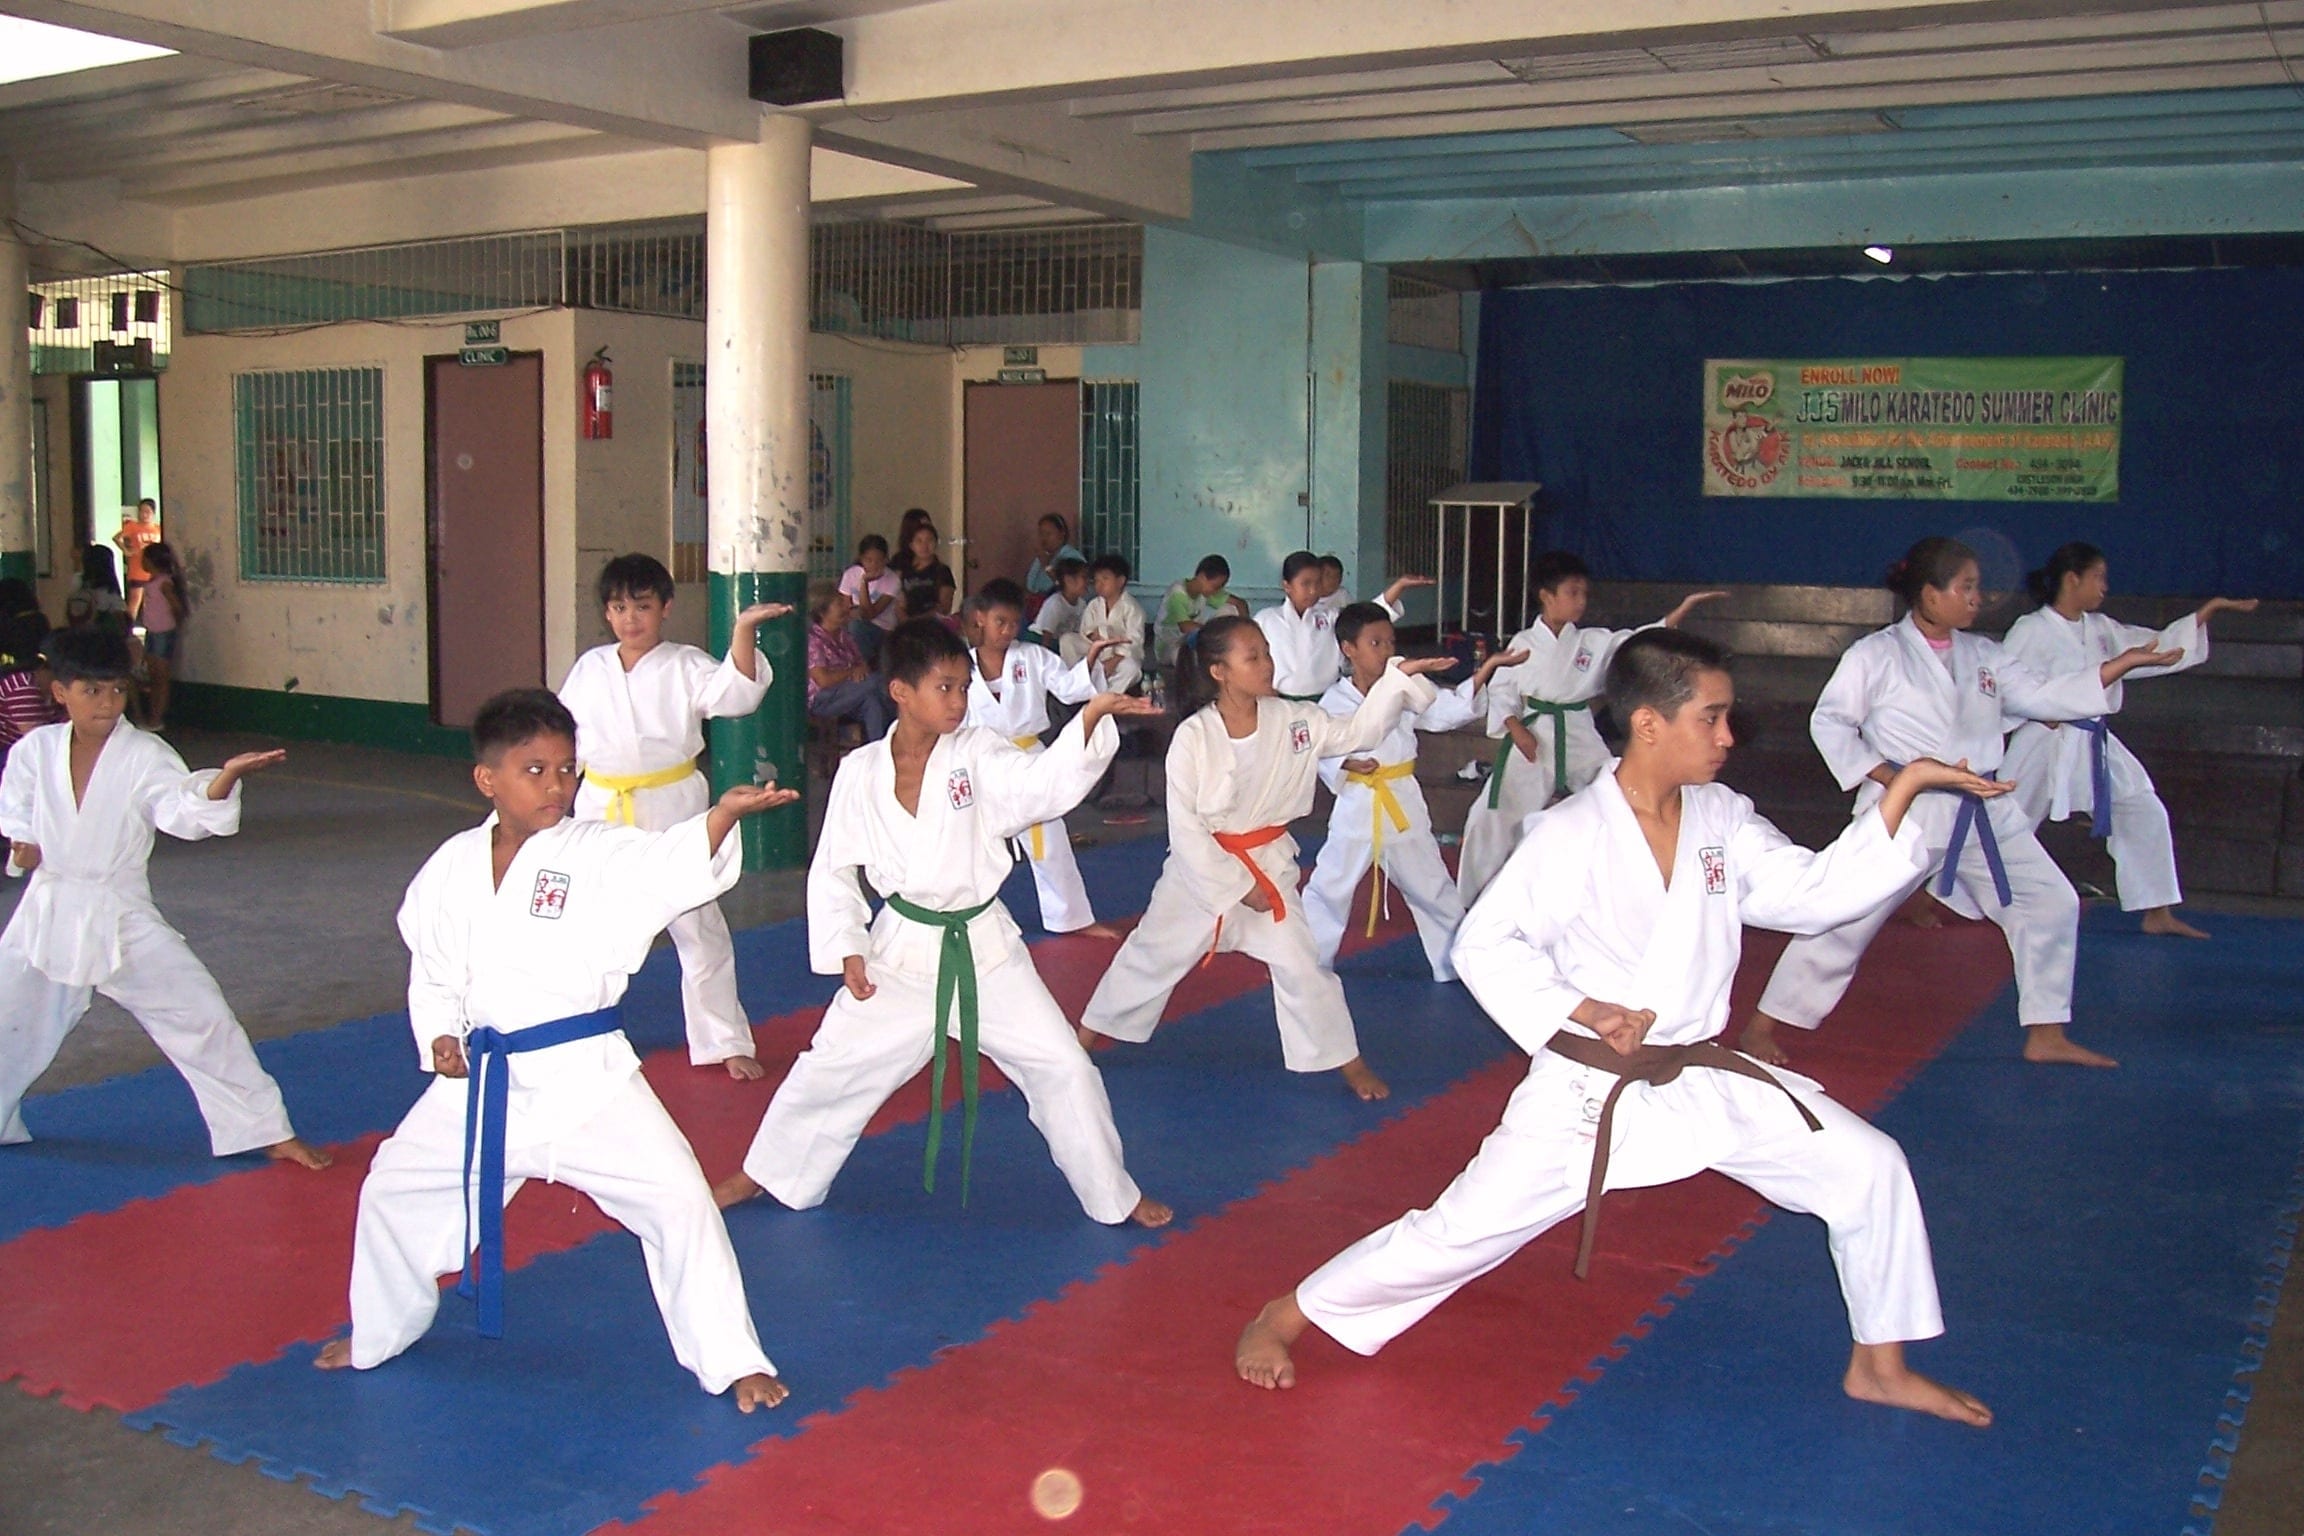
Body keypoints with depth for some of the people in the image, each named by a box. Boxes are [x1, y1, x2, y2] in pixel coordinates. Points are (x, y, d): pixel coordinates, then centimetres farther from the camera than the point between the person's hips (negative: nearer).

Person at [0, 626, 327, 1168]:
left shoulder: (145, 755, -12)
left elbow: (187, 811, -28)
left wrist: (226, 777, -46)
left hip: (123, 919, -2)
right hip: (48, 915, 3)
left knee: (202, 1017, -6)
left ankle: (267, 1130, 4)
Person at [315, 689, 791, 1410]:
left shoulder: (597, 854, -11)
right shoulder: (451, 868, 2)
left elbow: (669, 865, -31)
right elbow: (431, 971, 14)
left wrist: (723, 814, -49)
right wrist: (439, 1036, -2)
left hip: (586, 1075, -4)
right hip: (481, 1081, 4)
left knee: (675, 1196, -12)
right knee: (394, 1188, 17)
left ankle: (732, 1360, 6)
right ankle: (376, 1335, 46)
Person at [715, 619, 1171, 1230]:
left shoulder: (978, 755, -8)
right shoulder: (860, 772, -6)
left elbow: (1044, 783, -26)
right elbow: (834, 869, 3)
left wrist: (1091, 717, -41)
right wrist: (846, 950, -4)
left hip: (985, 948, 0)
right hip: (900, 951, 0)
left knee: (1062, 1066, 0)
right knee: (829, 1068, 9)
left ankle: (1114, 1197, 20)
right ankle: (769, 1174, 36)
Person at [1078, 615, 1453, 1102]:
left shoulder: (1292, 721, -9)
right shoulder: (1192, 737, -19)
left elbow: (1358, 732, -5)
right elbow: (1184, 826, -17)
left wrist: (1399, 677, -18)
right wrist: (1236, 887, -15)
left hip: (1268, 862, 2)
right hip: (1199, 865, -2)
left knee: (1300, 962, -1)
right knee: (1153, 954, 12)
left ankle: (1346, 1061, 16)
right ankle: (1090, 1033, 34)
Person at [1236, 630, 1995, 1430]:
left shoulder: (1724, 821, 2)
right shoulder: (1572, 836, -15)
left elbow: (1818, 891, -1)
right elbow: (1485, 944, -14)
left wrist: (1904, 788, -7)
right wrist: (1584, 1011, -26)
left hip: (1705, 1083, 6)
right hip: (1588, 1091, -6)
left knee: (1868, 1166, 3)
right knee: (1461, 1229, -7)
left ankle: (1879, 1365, 24)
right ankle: (1282, 1319, 13)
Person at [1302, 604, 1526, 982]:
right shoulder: (1334, 701, -8)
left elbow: (1451, 709, -7)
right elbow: (1322, 752, -7)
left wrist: (1489, 667, -16)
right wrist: (1348, 765, -28)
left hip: (1403, 805, 3)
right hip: (1357, 806, -2)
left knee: (1433, 889, 14)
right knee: (1329, 889, 7)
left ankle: (1459, 964, 28)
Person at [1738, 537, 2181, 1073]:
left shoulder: (1983, 656, 11)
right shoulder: (1876, 655, -7)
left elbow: (2046, 695, 11)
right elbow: (1828, 723, -7)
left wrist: (2123, 663, 3)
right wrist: (1890, 777, -15)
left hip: (1984, 814, 7)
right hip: (1905, 814, -7)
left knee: (2051, 904, 8)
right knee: (1845, 922, -7)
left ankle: (2047, 1034, 22)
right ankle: (1761, 1028, 4)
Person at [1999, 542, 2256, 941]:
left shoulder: (2101, 630, 11)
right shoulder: (2031, 630, -12)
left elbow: (2159, 647, 13)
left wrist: (2210, 608, 10)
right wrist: (2040, 713, -25)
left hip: (2094, 744, 7)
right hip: (2047, 744, -7)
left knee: (2146, 813, 3)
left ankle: (2159, 914, 13)